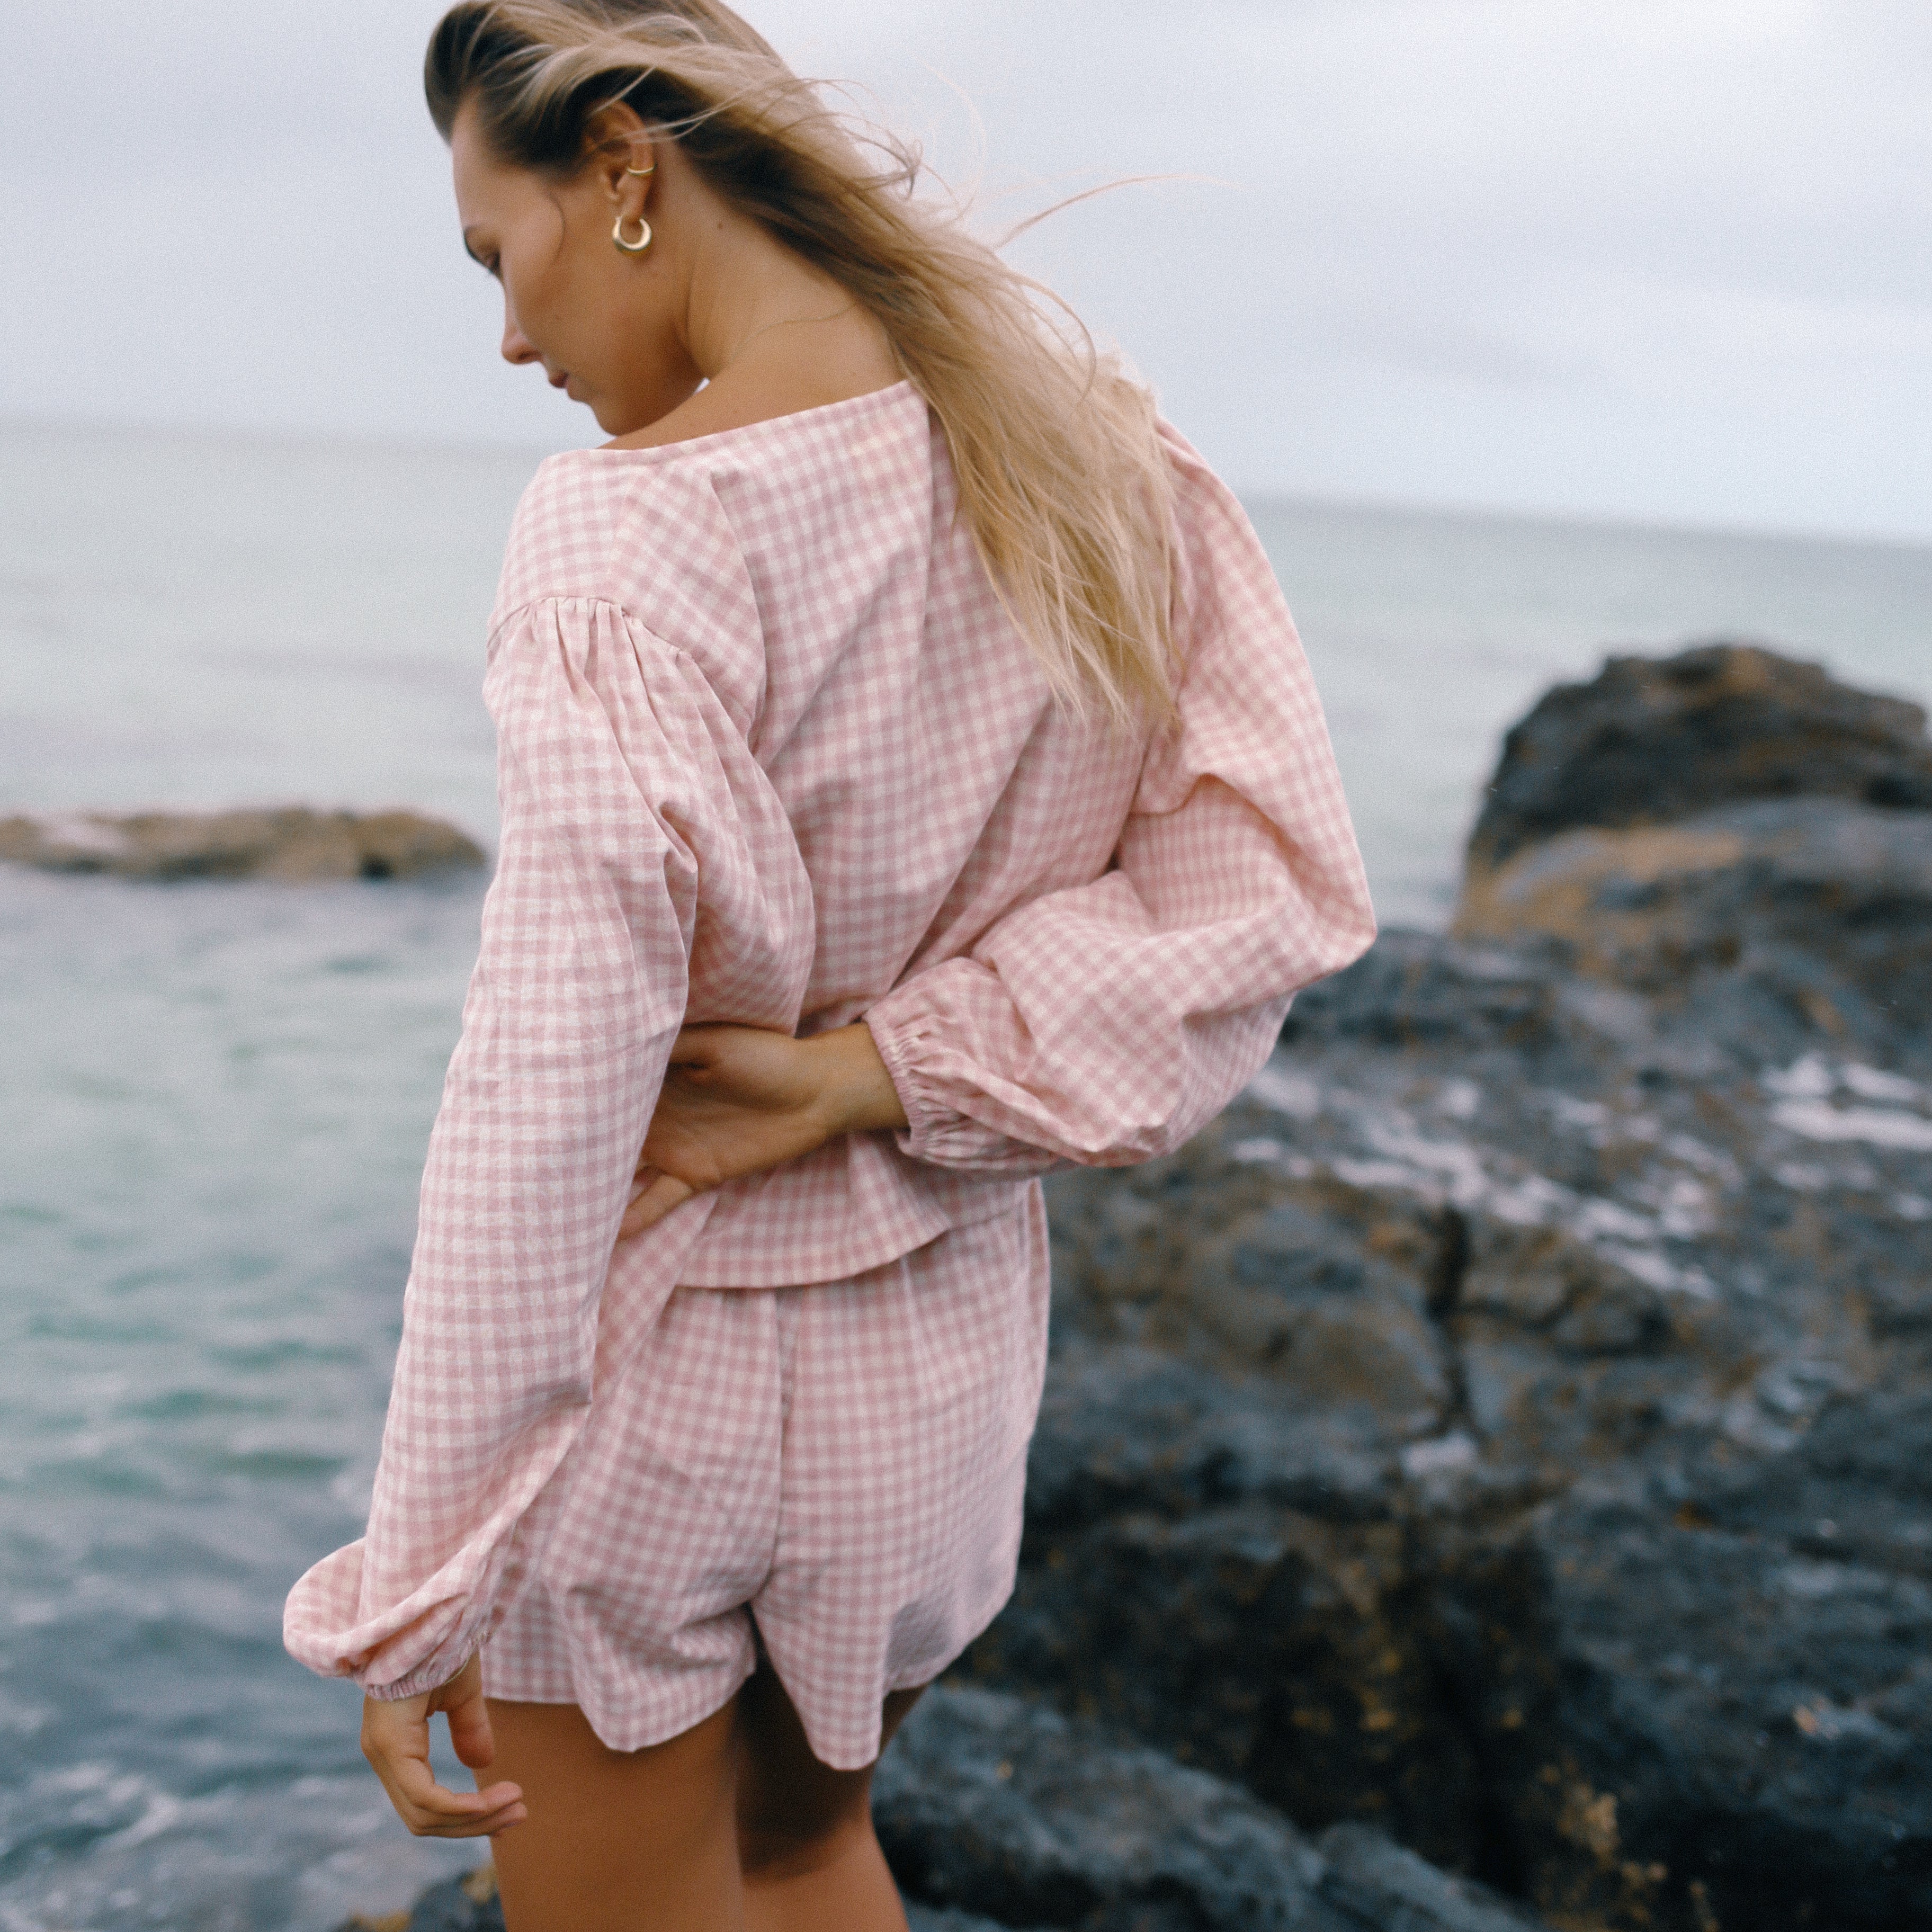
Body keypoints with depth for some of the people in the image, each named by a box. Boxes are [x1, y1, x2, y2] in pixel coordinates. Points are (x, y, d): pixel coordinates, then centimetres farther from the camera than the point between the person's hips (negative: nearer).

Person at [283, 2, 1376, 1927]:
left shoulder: (637, 528, -23)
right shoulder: (1090, 455, -3)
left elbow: (544, 1103, -26)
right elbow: (1260, 893, -7)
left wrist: (414, 1593, -19)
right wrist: (877, 1068, -14)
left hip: (656, 1358, -6)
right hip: (951, 1341, 6)